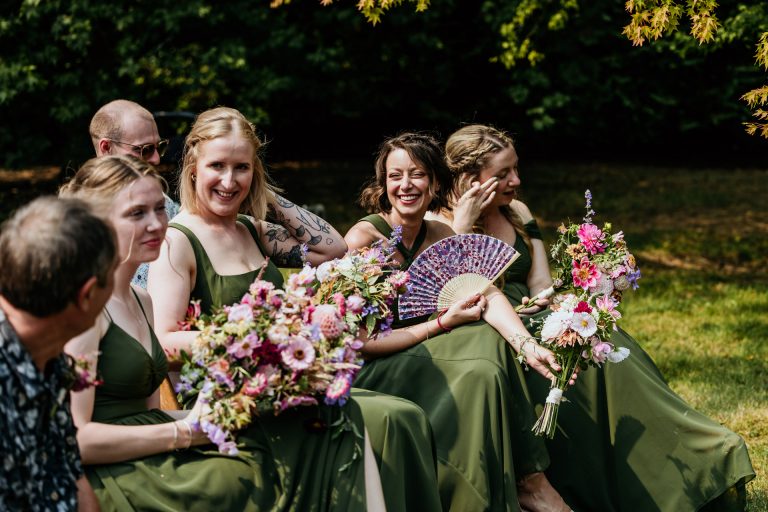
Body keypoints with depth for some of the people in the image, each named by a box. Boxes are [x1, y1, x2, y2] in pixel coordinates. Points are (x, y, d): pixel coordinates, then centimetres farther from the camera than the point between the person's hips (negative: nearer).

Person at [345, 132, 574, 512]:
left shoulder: (440, 235, 6)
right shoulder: (363, 238, -14)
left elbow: (487, 291, -8)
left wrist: (527, 344, -25)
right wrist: (443, 323, -19)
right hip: (374, 370, -6)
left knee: (492, 341, -19)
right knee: (479, 373, -24)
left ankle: (527, 478, -14)